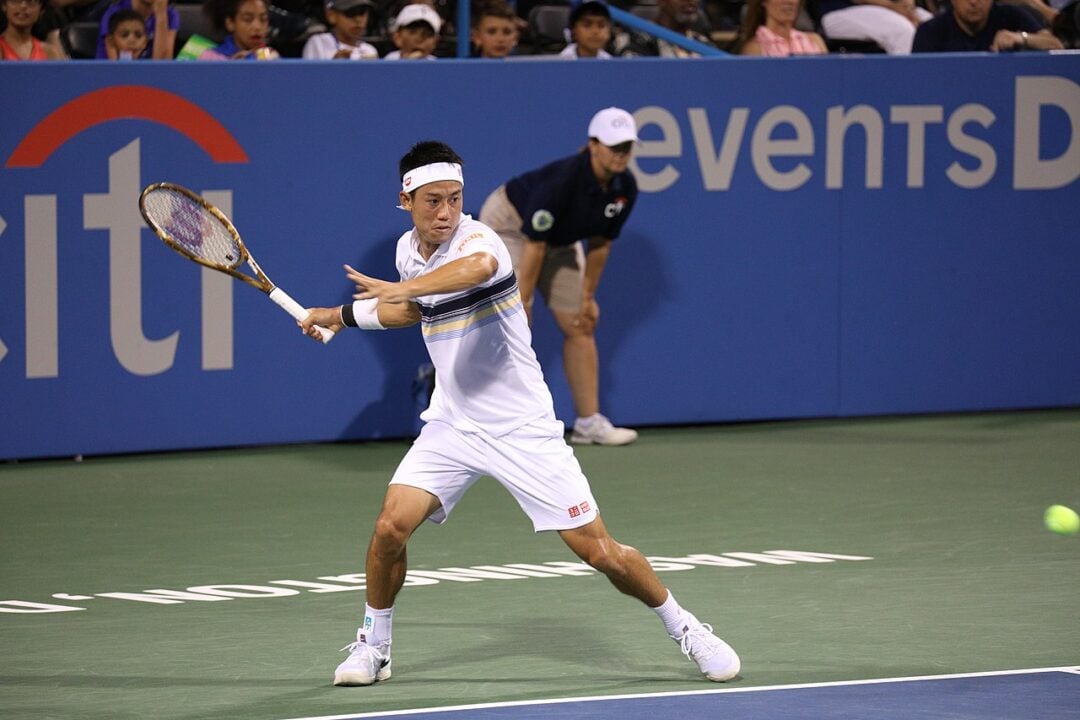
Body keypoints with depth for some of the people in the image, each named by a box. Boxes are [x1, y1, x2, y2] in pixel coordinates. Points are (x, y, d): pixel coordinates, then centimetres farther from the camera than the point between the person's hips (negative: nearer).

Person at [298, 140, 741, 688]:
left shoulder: (478, 240, -20)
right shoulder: (408, 251, 3)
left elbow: (478, 267, -49)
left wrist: (403, 288, -58)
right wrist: (343, 315, 25)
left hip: (522, 429, -5)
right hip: (452, 425, 5)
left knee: (598, 550, -4)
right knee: (390, 527, -14)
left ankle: (684, 629, 18)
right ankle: (373, 646, 8)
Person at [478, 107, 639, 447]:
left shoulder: (625, 189, -16)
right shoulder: (563, 179, -37)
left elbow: (599, 243, -2)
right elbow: (534, 246, -33)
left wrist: (588, 297, 3)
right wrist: (520, 304, -31)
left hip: (560, 239, 8)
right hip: (509, 224, -8)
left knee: (580, 328, 5)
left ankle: (588, 422, 12)